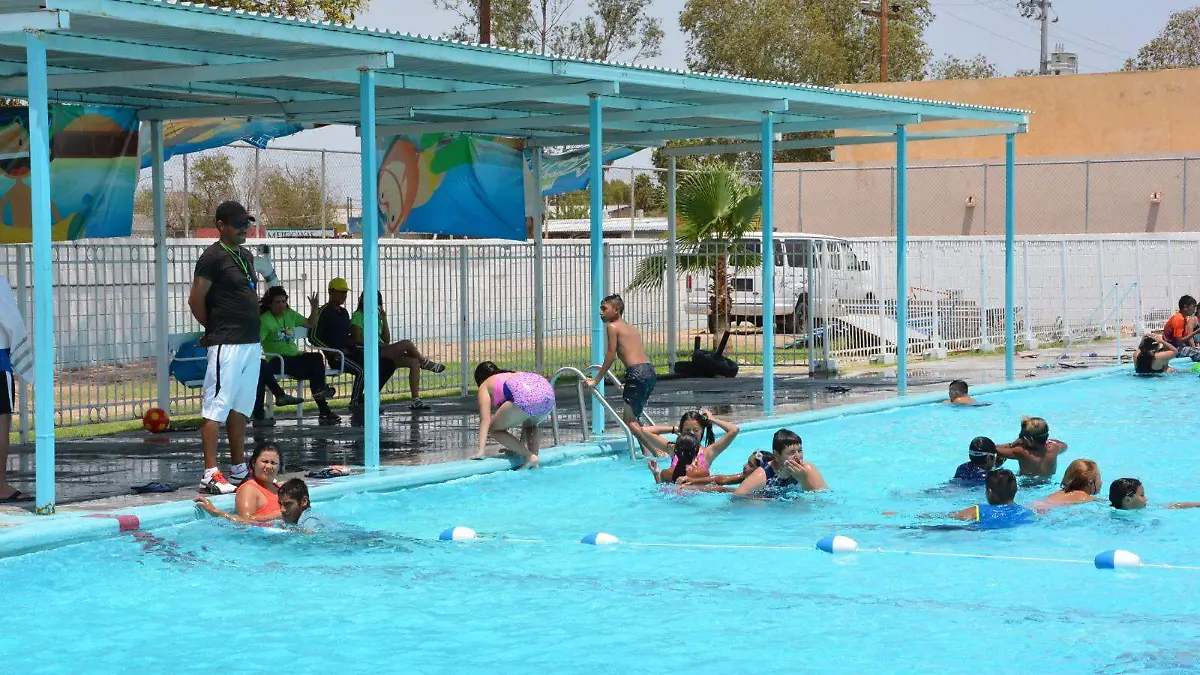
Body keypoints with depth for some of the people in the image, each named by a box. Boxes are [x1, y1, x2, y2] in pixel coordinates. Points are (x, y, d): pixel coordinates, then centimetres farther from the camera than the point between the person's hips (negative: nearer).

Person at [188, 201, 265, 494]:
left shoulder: (246, 256, 17)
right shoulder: (213, 257, -10)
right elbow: (196, 300, -11)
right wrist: (215, 329, 2)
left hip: (251, 343, 9)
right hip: (226, 345, -9)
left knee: (240, 408, 13)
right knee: (217, 408, -9)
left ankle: (239, 468, 19)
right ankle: (210, 473, -11)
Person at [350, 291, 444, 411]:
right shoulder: (358, 316, 1)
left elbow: (387, 340, 19)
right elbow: (357, 339, -11)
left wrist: (384, 321, 9)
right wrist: (375, 343, -18)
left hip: (382, 352, 9)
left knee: (414, 362, -10)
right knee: (407, 344, -22)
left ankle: (416, 400, -14)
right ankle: (426, 363, 5)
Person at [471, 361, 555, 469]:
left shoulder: (485, 386, 24)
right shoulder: (515, 375, 42)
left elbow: (486, 419, 10)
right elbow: (528, 418, 43)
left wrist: (480, 450, 4)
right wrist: (521, 446, 47)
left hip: (525, 398, -7)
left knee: (495, 430, 12)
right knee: (531, 425, 37)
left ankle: (530, 457, 1)